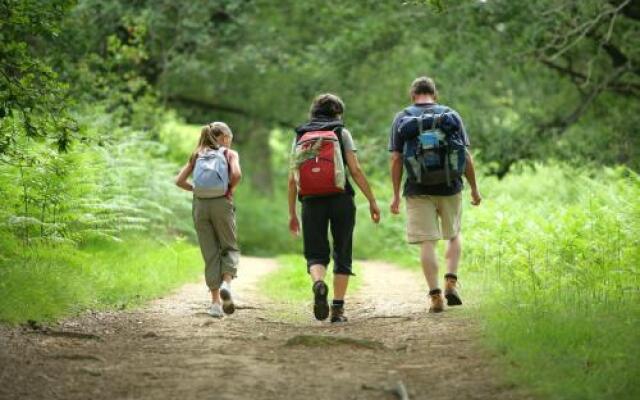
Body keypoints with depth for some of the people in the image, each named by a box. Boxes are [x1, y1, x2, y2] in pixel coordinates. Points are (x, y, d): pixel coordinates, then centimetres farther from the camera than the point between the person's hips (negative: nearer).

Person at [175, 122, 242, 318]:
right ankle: (226, 283, -15)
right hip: (222, 204, -3)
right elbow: (236, 174, -15)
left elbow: (179, 180, 5)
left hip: (200, 204, 3)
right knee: (229, 248, 13)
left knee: (210, 253, 8)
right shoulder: (230, 154, 5)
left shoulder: (197, 155, 15)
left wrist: (195, 189, 16)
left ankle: (215, 302, 6)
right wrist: (230, 189, 2)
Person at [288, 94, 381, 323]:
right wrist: (372, 201, 1)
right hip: (340, 200, -1)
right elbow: (355, 170, -4)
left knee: (315, 254, 7)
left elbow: (292, 179, 8)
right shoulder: (341, 133, 5)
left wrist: (292, 213, 13)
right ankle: (338, 308, 6)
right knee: (342, 255, 10)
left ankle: (318, 283, -26)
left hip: (311, 201, 2)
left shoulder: (300, 136, 13)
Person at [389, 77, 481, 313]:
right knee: (454, 235, 21)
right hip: (450, 187, 1)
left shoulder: (401, 119, 3)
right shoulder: (451, 115, 5)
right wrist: (474, 188, 10)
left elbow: (396, 160, -2)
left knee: (427, 242, 1)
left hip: (419, 190, -1)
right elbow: (466, 156, 2)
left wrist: (396, 195, 2)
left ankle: (435, 296, -3)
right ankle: (451, 281, 4)